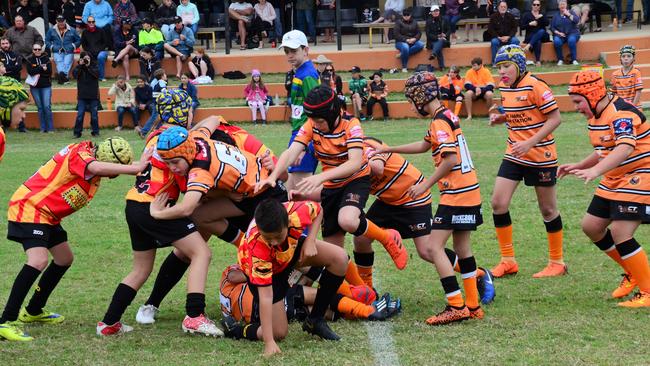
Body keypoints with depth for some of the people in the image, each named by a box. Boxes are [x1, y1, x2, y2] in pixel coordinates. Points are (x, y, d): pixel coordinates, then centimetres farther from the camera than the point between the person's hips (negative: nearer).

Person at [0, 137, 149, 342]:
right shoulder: (80, 154, -23)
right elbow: (97, 168, -42)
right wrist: (136, 168, -41)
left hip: (48, 215, 10)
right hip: (28, 208, -10)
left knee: (64, 259, 19)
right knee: (38, 261, -24)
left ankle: (33, 311, 35)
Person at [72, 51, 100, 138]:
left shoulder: (94, 65, 5)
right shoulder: (79, 67, 6)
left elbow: (97, 74, -13)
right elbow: (75, 74, -11)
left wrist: (89, 66, -14)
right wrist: (80, 65, -13)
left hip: (93, 95, 0)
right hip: (82, 95, 0)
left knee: (94, 114, 5)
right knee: (80, 114, -4)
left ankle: (95, 131, 15)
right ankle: (77, 132, 2)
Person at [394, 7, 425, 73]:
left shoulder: (414, 22, 14)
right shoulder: (399, 22, 1)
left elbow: (419, 33, 8)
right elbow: (396, 34, -9)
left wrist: (414, 39, -15)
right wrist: (406, 40, -20)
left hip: (412, 41, 4)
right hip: (401, 42, -4)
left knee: (421, 44, -27)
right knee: (405, 47, -39)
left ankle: (402, 54, -28)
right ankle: (404, 68, -27)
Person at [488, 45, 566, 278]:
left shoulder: (535, 86, -18)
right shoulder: (504, 87, 5)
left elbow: (554, 118, -18)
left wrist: (530, 143, -24)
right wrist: (500, 118, -2)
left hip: (541, 156, -7)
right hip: (514, 155, 7)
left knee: (548, 210, 4)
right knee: (498, 203, -2)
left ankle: (557, 262, 19)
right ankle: (508, 261, 7)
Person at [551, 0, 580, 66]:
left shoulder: (571, 12, 10)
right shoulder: (556, 15, 13)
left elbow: (577, 20, -7)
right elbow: (552, 27, 9)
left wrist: (568, 15, -8)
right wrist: (558, 33, -7)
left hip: (572, 33, -1)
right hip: (560, 34, 1)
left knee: (571, 40, -37)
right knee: (556, 41, -33)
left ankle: (574, 60, -28)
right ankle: (560, 60, -19)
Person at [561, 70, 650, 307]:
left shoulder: (621, 114, -24)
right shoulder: (595, 116, 7)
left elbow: (626, 147, -42)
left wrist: (595, 171, -53)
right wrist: (578, 167, 11)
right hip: (614, 179, 10)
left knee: (620, 232, -20)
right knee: (591, 226, 10)